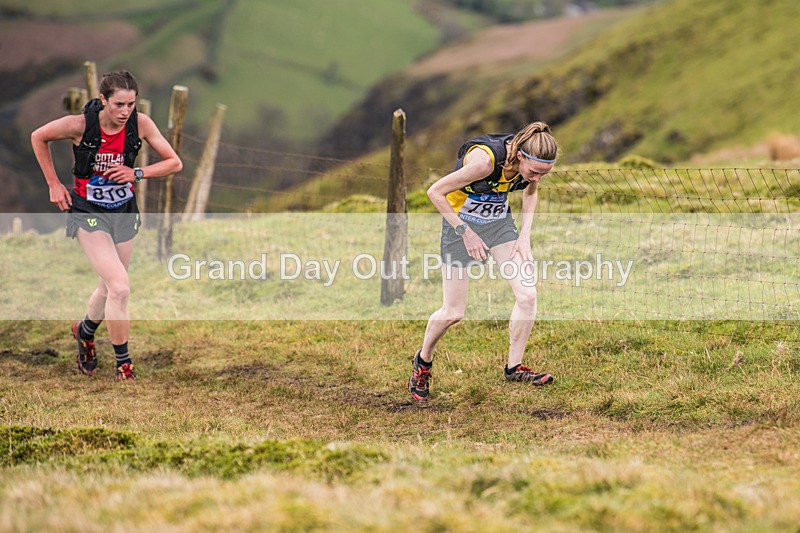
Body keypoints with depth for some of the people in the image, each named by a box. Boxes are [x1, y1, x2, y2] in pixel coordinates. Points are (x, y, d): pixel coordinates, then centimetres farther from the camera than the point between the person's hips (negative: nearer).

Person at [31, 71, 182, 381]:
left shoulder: (140, 123, -13)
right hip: (88, 212, -4)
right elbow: (38, 138, -2)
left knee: (111, 288, 16)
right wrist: (53, 184, -2)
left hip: (124, 212, 4)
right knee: (120, 287, -17)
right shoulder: (80, 125, -21)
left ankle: (85, 331, 47)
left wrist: (137, 174, -20)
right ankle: (123, 365, -5)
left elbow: (174, 163, -5)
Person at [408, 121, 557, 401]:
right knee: (453, 312, -2)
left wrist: (524, 235, -1)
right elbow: (435, 192, -26)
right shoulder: (484, 160, -36)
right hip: (461, 221, -5)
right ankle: (423, 361, 27)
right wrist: (465, 232, -23)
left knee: (528, 295, -11)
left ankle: (514, 367, 7)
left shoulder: (534, 162, -17)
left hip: (500, 221, 5)